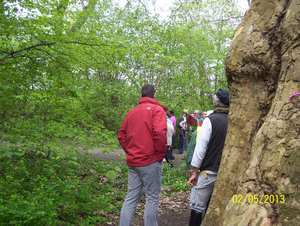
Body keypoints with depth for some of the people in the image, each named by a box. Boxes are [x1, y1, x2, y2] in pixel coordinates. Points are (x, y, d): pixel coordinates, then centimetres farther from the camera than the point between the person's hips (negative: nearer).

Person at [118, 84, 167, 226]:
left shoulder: (131, 112, 13)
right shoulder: (157, 109, -6)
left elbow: (121, 135, 12)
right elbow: (160, 133, -19)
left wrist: (130, 152, 14)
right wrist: (161, 154, -8)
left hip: (132, 161, 6)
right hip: (150, 161, -6)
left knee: (131, 197, 13)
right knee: (152, 198, 5)